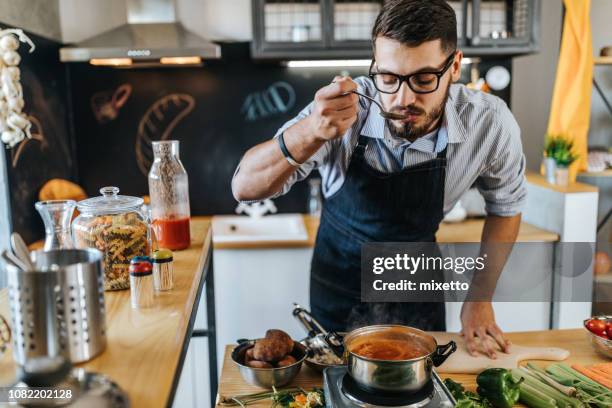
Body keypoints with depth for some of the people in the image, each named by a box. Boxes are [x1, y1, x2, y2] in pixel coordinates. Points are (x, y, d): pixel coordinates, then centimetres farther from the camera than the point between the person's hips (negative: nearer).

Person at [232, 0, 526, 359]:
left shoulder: (490, 123, -23)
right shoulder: (341, 109, -28)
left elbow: (506, 206, -3)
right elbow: (244, 188, -30)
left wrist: (480, 298, -5)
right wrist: (311, 132, -47)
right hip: (339, 284, -1)